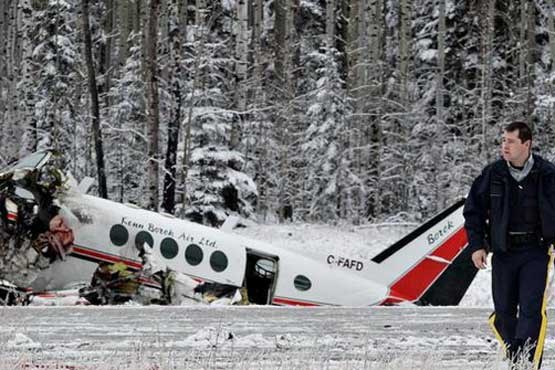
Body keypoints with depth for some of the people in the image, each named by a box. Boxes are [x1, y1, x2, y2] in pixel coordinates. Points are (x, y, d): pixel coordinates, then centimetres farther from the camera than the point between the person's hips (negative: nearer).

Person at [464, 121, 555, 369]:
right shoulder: (493, 174, 2)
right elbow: (473, 209, 9)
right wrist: (477, 245, 2)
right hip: (503, 253, 3)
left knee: (531, 309, -13)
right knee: (504, 312, 5)